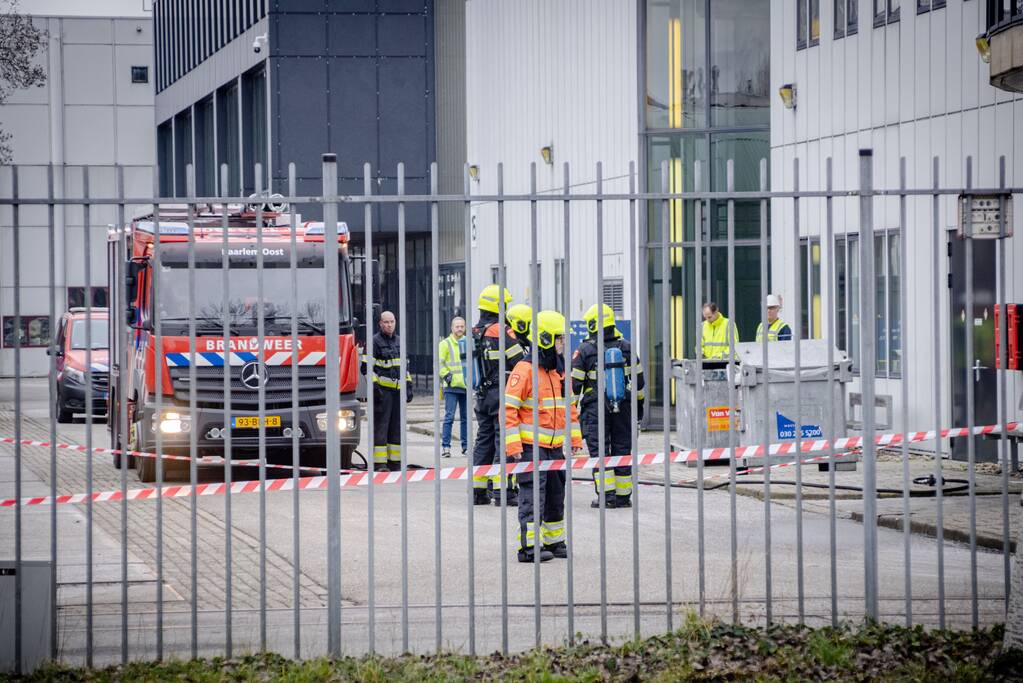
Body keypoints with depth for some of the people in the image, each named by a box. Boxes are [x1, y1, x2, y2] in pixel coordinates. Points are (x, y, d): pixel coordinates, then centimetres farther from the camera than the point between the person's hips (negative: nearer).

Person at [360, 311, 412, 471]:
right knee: (380, 427, -8)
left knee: (396, 427, 8)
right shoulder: (375, 342, -5)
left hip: (398, 391, 7)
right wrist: (374, 386, -17)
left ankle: (394, 462, 13)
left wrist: (408, 386, 16)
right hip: (382, 391, -7)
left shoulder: (398, 342, 17)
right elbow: (366, 367, -9)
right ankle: (379, 463, -9)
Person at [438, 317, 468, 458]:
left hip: (466, 386, 5)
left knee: (465, 417, 9)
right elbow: (439, 363, -7)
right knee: (449, 417, -8)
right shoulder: (445, 343, -1)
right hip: (451, 387, -5)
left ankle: (465, 446, 15)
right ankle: (445, 446, -7)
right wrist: (446, 375, -17)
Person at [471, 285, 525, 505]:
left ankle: (478, 490, 12)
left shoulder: (475, 332, 10)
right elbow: (519, 362, -13)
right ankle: (501, 489, -7)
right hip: (501, 394, -7)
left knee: (484, 439, 12)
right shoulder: (501, 331, -14)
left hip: (481, 394, 7)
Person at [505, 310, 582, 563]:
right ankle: (528, 547, -9)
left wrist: (575, 438, 18)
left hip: (555, 446, 8)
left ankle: (554, 542, 25)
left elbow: (569, 407, 23)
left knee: (555, 496, 14)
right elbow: (509, 407, -16)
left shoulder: (559, 372, 13)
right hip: (531, 446, -8)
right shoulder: (525, 369, -13)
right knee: (533, 497, -10)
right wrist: (513, 445, -20)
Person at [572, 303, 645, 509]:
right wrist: (639, 402, 20)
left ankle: (606, 496, -7)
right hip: (623, 407, 3)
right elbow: (638, 378, 8)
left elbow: (574, 384, -5)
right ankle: (623, 496, 10)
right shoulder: (626, 347, 2)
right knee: (622, 448, 9)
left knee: (599, 450, 1)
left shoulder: (584, 350, -8)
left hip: (595, 407, -3)